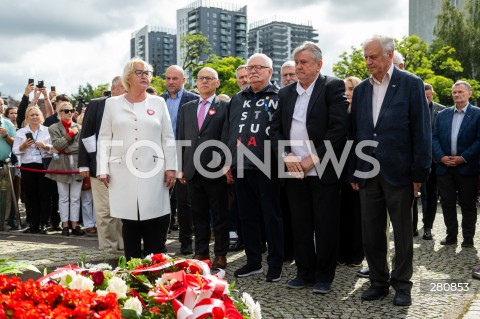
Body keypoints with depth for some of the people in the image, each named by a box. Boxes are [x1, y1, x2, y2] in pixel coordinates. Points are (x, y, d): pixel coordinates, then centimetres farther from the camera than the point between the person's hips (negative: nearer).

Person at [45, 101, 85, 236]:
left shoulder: (79, 127, 10)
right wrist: (70, 134, -7)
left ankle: (75, 225, 8)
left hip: (77, 163, 1)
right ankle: (65, 226, 9)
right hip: (62, 164, -1)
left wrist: (66, 149, -5)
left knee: (75, 198, 4)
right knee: (63, 197, 4)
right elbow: (57, 145, -8)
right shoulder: (54, 128, 5)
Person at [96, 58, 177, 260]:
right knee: (130, 223, 4)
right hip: (123, 172, 0)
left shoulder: (158, 103, 10)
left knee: (156, 225, -1)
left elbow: (168, 138, 8)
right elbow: (104, 138, 7)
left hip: (153, 172, 0)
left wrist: (171, 167, 1)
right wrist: (103, 169, 0)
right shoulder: (113, 103, 9)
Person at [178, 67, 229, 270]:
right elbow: (181, 139, 13)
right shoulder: (187, 108, 13)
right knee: (198, 215, 12)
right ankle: (201, 252, 23)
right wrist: (181, 168, 8)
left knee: (220, 215, 6)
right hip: (193, 170, 5)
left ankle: (220, 255, 16)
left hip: (215, 170, -4)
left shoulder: (225, 107, -1)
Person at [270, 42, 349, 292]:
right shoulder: (286, 93, 13)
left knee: (325, 226, 4)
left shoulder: (333, 87, -4)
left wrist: (313, 159, -15)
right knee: (300, 225, 11)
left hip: (323, 170, -4)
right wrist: (286, 155, -5)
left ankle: (324, 276, 17)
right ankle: (305, 272, 23)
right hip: (294, 171, 5)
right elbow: (276, 128, 11)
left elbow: (339, 127, -12)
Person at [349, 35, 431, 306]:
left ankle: (402, 284, 22)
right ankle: (379, 281, 24)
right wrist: (353, 172, 8)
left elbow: (421, 131, -6)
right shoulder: (361, 90, 11)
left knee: (403, 232, 8)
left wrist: (419, 173, -9)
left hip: (399, 172, -4)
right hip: (368, 172, 4)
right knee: (371, 232, 9)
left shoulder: (411, 84, -2)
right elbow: (355, 133, 11)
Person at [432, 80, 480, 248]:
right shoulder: (442, 114, 12)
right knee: (447, 203, 7)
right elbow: (434, 138, 7)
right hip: (444, 166, 3)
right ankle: (451, 235, 17)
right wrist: (441, 157, -8)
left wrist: (464, 158, -14)